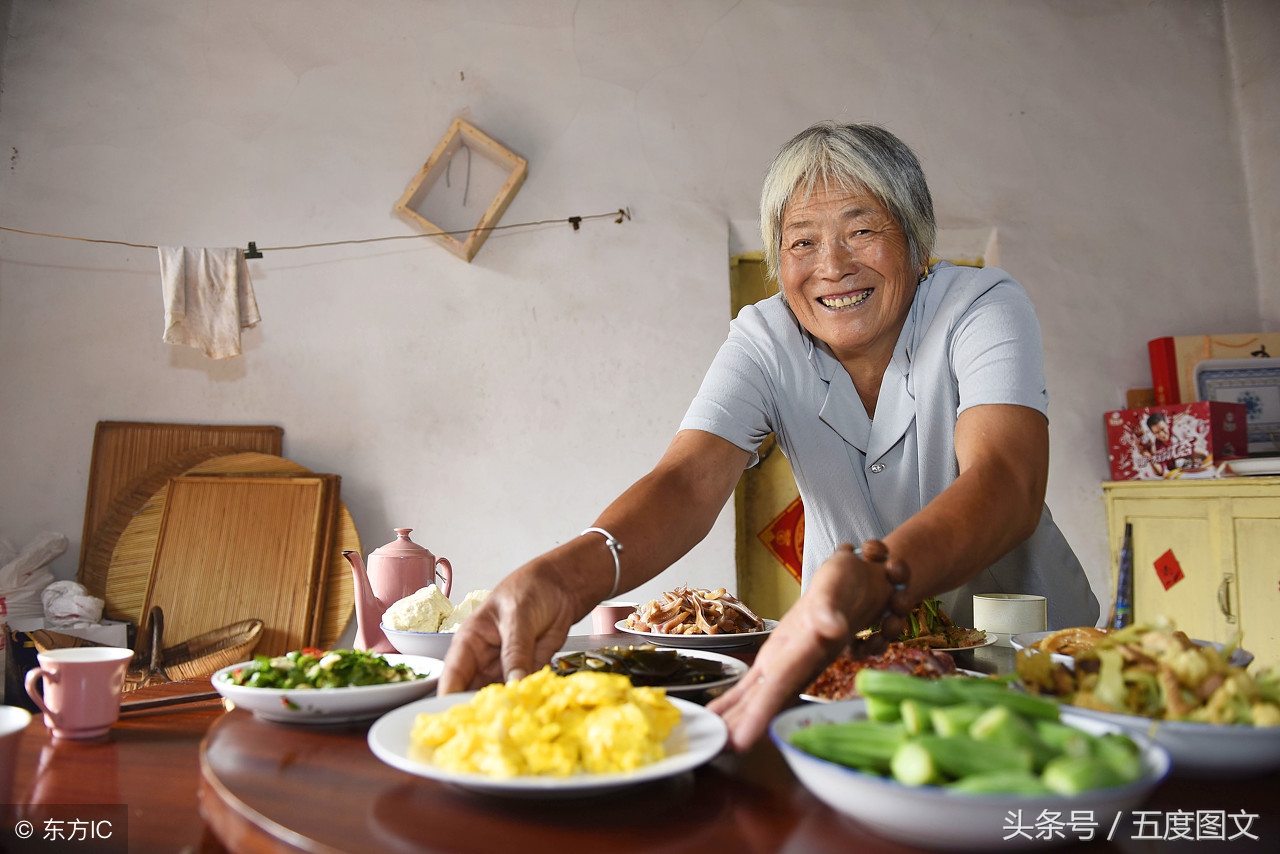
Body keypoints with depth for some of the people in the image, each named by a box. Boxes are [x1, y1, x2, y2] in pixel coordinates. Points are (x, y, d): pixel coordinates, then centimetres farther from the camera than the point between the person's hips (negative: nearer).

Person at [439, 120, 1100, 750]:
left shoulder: (984, 308, -18)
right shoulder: (765, 340, -12)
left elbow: (1005, 484, -36)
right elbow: (690, 481, -28)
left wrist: (874, 578, -58)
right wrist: (566, 576, -50)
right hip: (854, 643, 4)